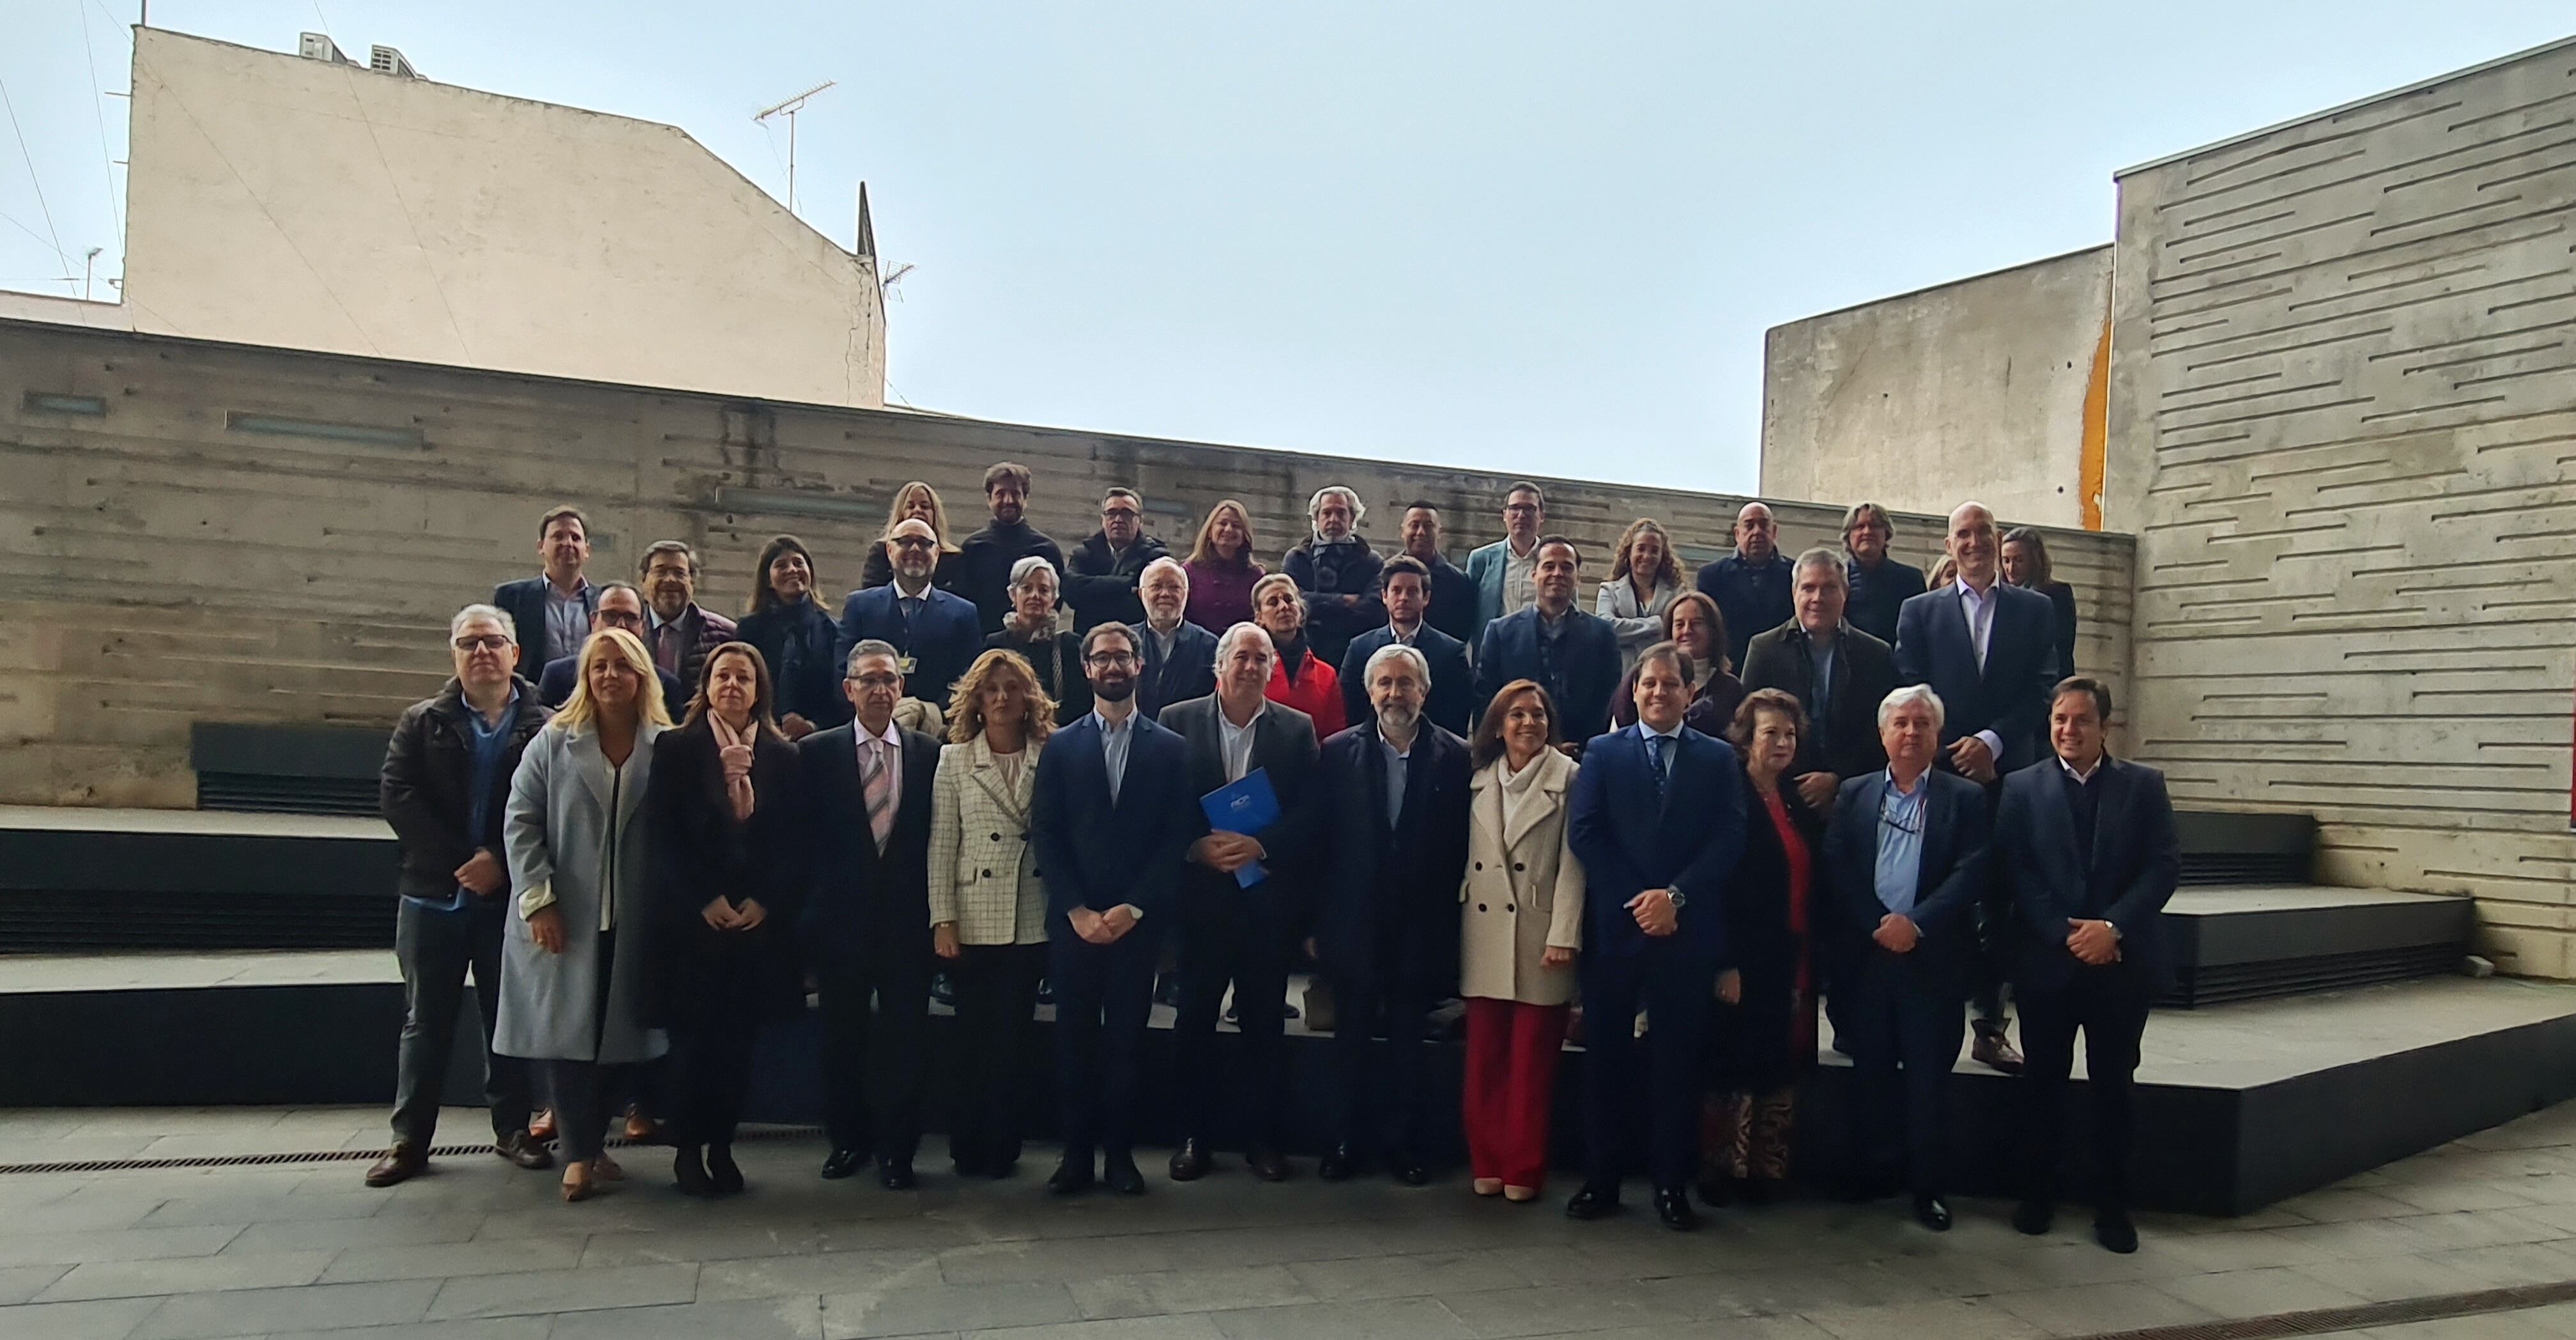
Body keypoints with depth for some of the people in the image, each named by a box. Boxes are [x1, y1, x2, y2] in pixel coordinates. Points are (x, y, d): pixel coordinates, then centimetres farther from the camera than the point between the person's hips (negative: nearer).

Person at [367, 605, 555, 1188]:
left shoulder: (544, 727, 0)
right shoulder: (422, 722, 7)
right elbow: (396, 795, -5)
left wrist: (500, 862, -17)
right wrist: (458, 862, -13)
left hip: (508, 895, -1)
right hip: (433, 895, 1)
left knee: (507, 1016, 8)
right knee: (426, 1019, 8)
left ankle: (512, 1128, 19)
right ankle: (410, 1138, 16)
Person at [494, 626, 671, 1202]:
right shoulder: (553, 742, 0)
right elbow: (520, 821, -3)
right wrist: (539, 899, -10)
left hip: (632, 919, 1)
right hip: (564, 917, -1)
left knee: (614, 1032, 9)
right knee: (568, 1031, 2)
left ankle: (589, 1144, 24)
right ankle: (579, 1152, 12)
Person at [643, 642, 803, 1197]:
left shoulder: (784, 757, 8)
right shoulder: (676, 750, 3)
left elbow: (793, 842, 6)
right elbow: (663, 834, -3)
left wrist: (765, 901, -7)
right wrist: (705, 900, -10)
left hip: (761, 918, 2)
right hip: (691, 917, -2)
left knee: (739, 1039, 4)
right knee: (693, 1037, 1)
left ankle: (722, 1147, 15)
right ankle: (688, 1149, 13)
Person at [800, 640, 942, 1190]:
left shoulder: (929, 753, 4)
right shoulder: (816, 752, 2)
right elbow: (804, 835, 2)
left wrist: (935, 908, -2)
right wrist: (813, 904, -3)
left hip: (908, 917, 0)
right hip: (842, 916, 0)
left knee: (905, 1035, 3)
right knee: (842, 1034, 11)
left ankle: (896, 1148, 15)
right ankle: (847, 1139, 27)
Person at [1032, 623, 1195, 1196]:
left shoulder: (1170, 749, 5)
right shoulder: (1061, 746, 7)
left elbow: (1177, 838, 0)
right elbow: (1046, 834, 2)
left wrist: (1134, 908, -9)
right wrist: (1077, 911, -7)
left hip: (1138, 921, -1)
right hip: (1073, 921, 1)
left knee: (1127, 1038, 4)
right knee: (1075, 1037, 4)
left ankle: (1119, 1153, 14)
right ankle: (1077, 1153, 14)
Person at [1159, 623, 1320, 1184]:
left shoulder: (1297, 729, 5)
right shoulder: (1178, 720, 3)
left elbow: (1308, 815, -1)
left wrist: (1259, 845, -15)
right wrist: (1197, 847, -15)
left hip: (1268, 897, 1)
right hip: (1200, 893, 0)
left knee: (1266, 1021, 7)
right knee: (1194, 1019, 5)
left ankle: (1264, 1139, 18)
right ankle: (1194, 1137, 17)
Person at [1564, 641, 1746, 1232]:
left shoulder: (1718, 759, 9)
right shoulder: (1603, 753, 8)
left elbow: (1729, 840, -1)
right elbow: (1583, 832, -1)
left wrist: (1676, 895, -13)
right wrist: (1635, 899, -10)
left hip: (1686, 931, 0)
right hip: (1614, 928, 0)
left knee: (1677, 1062, 5)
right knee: (1606, 1059, 5)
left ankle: (1672, 1186, 14)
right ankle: (1600, 1180, 14)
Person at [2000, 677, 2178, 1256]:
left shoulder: (2144, 785, 5)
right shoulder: (2022, 788, 4)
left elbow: (2164, 865, -2)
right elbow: (2015, 872, -3)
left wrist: (2113, 926, -15)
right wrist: (2066, 933, -13)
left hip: (2122, 962, 0)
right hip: (2047, 962, 0)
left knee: (2115, 1085, 6)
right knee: (2043, 1082, 8)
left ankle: (2112, 1205, 16)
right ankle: (2037, 1196, 20)